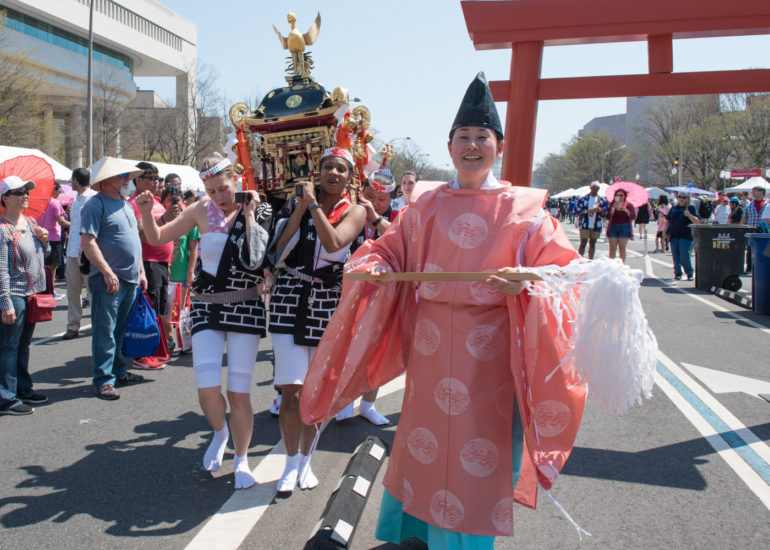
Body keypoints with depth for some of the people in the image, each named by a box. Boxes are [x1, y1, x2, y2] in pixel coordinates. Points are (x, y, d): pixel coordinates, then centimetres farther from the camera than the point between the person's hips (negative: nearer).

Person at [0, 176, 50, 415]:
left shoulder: (31, 223, 11)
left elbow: (43, 256, 22)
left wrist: (44, 241, 0)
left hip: (33, 294, 8)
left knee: (24, 344, 17)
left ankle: (23, 389, 27)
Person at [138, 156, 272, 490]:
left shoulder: (258, 212, -1)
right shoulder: (202, 211, 4)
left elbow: (254, 259, -15)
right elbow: (157, 237, 10)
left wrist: (249, 214, -13)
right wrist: (147, 212, -8)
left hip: (244, 308, -1)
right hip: (207, 308, 2)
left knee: (239, 393, 0)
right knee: (207, 390, -9)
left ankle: (241, 459, 23)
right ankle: (220, 433, 26)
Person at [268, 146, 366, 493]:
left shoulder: (354, 212, 5)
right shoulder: (299, 201, 9)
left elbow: (333, 243, -15)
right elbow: (278, 247, -2)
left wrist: (314, 204, -9)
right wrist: (301, 208, -6)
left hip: (328, 304, 0)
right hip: (290, 299, 0)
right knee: (291, 390, -7)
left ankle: (305, 460, 27)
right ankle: (291, 462, 12)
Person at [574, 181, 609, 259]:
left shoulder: (603, 200, 8)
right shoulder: (583, 199, 0)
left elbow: (605, 213, 8)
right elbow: (576, 210, -5)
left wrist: (600, 210, -12)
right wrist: (587, 211, -17)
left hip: (596, 226, 3)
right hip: (585, 225, -3)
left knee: (592, 244, 8)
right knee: (583, 243, -5)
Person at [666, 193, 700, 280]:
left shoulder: (691, 208, 2)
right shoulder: (674, 208, 13)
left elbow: (697, 221, -9)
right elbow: (668, 220, 19)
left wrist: (689, 215, -23)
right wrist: (666, 232, 13)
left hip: (685, 236, -4)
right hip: (674, 236, 4)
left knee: (684, 255, -10)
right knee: (675, 255, 5)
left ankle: (689, 273, 4)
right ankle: (677, 273, 17)